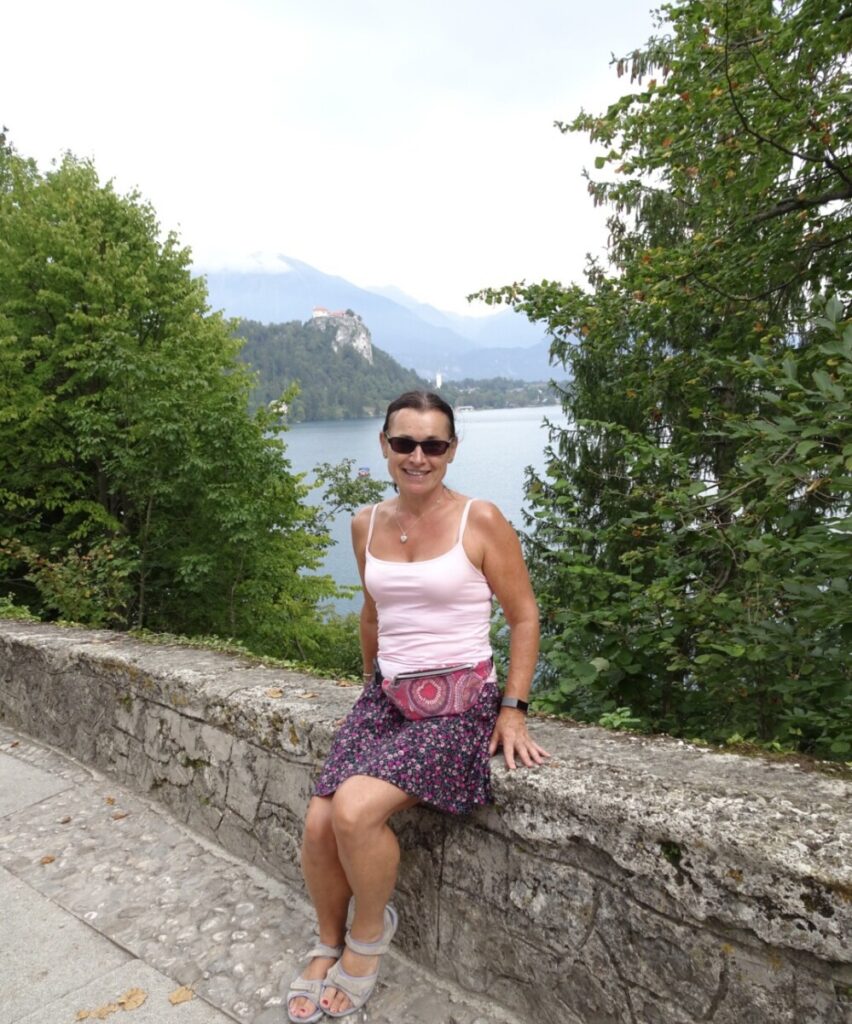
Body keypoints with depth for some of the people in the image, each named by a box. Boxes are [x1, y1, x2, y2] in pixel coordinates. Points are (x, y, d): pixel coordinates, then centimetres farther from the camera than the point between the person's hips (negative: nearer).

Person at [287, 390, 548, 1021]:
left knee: (355, 811, -24)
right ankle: (329, 945, 22)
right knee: (318, 825, -11)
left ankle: (370, 931, 10)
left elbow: (524, 617, -3)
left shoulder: (481, 521, -9)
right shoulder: (367, 525, 6)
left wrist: (514, 709, -8)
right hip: (386, 696, 5)